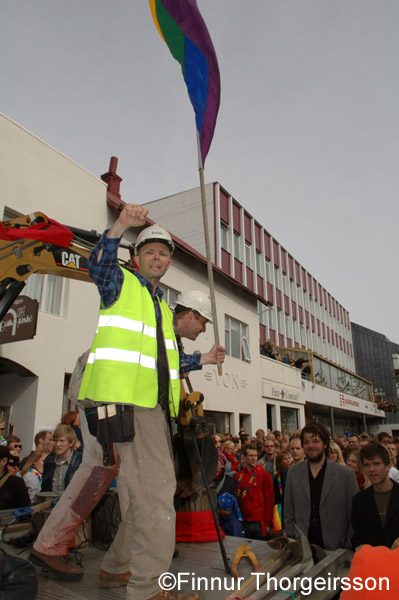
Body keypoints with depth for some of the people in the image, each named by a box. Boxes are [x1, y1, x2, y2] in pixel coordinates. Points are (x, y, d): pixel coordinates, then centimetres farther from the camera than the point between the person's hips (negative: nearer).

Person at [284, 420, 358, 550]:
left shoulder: (346, 474, -5)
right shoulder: (293, 472, 2)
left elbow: (354, 518, -2)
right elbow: (288, 515, 6)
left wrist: (348, 550, -5)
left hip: (335, 549, -1)